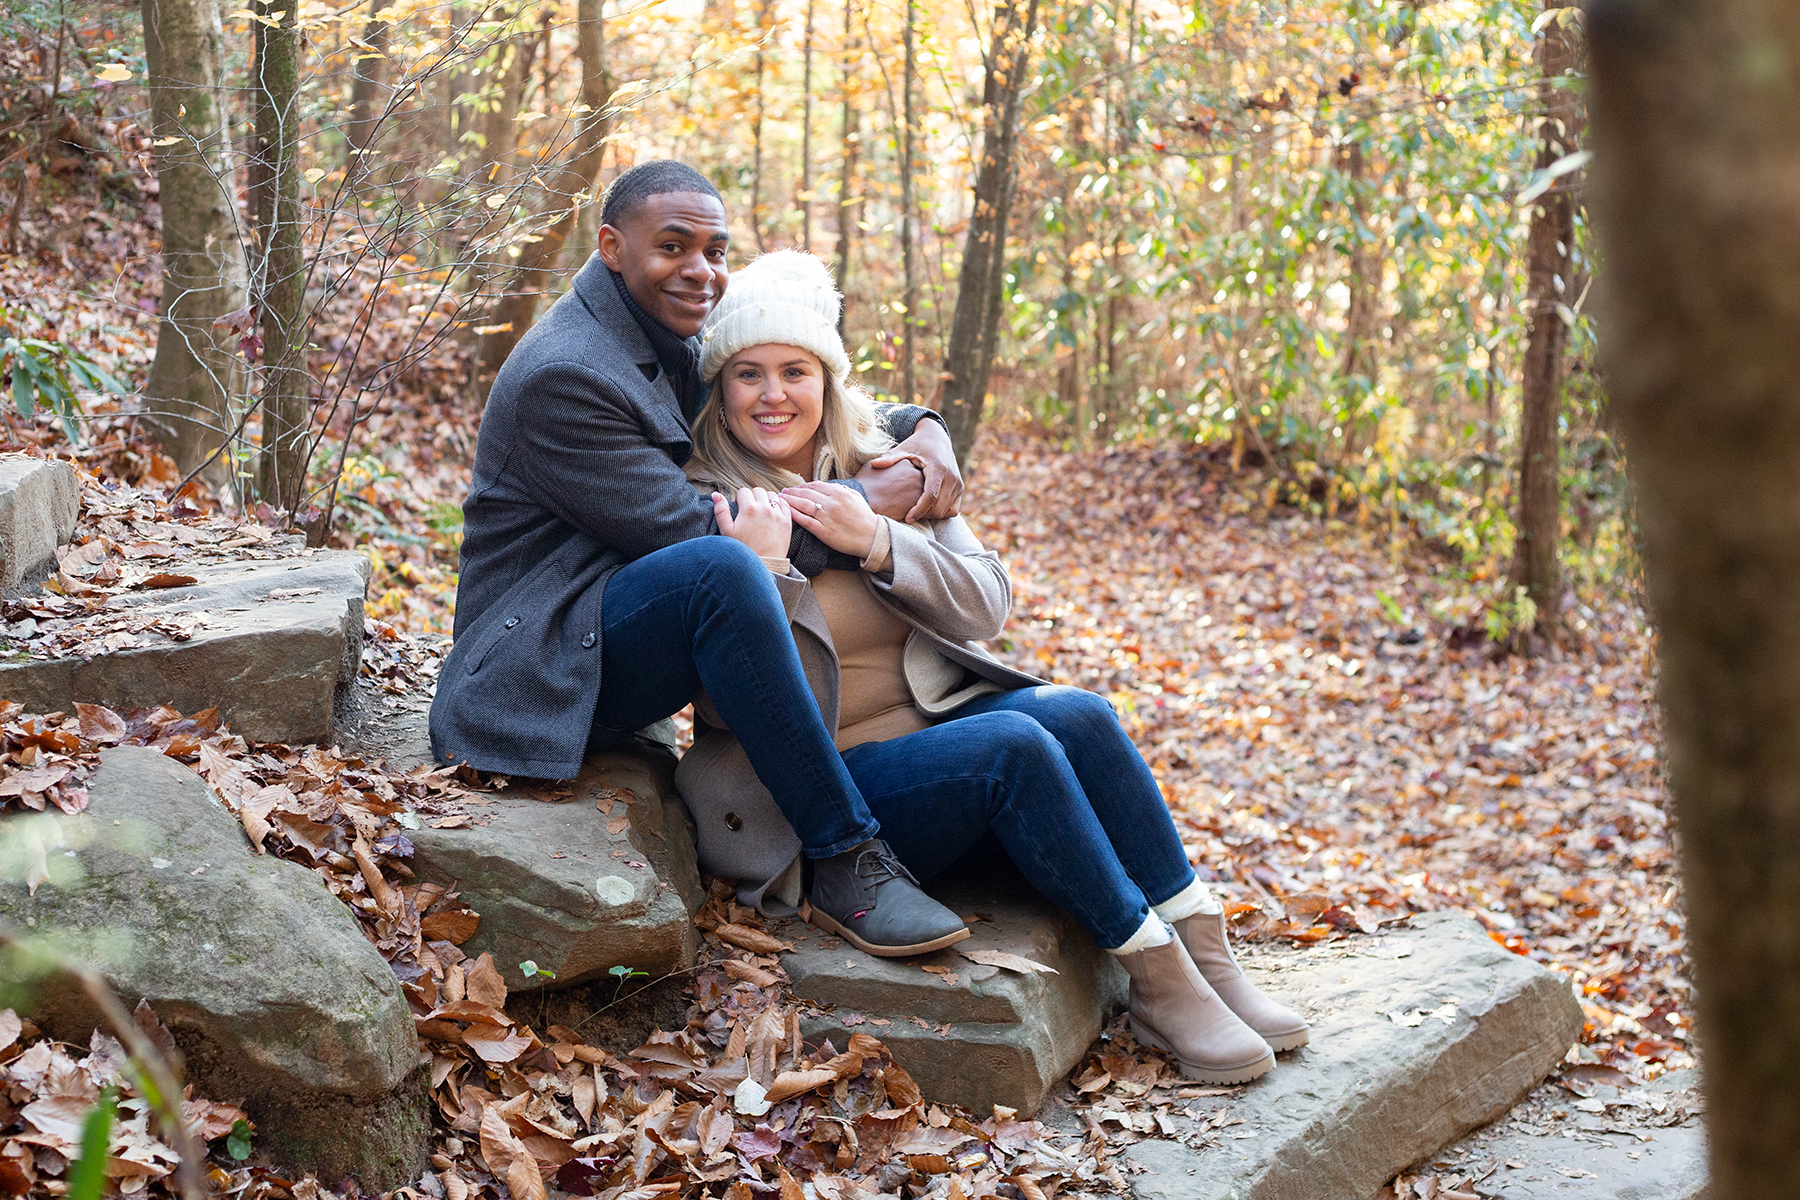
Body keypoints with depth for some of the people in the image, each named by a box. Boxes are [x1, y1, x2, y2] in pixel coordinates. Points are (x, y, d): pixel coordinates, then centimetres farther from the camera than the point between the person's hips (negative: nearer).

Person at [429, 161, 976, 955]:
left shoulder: (673, 350, 11)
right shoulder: (564, 376, -18)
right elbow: (688, 534, -21)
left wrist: (922, 432, 1)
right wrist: (865, 497, -15)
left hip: (617, 656, 10)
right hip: (542, 672, -10)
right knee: (722, 568, -35)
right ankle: (845, 857, -29)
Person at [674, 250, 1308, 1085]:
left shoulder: (883, 473, 8)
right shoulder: (700, 508, -6)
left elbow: (987, 605, 1)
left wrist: (877, 542, -14)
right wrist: (765, 568, -25)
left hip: (938, 718, 5)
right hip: (829, 786, -5)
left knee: (1079, 715, -23)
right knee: (1014, 745, -29)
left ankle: (1201, 950, -17)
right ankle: (1155, 980, -21)